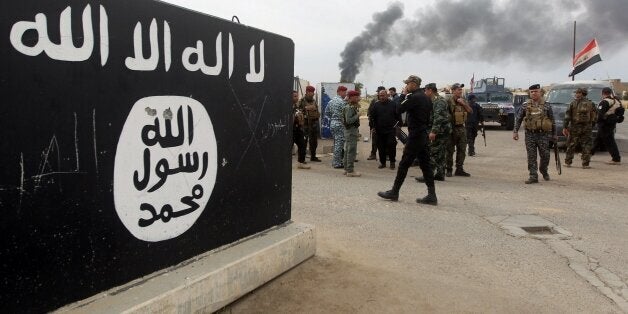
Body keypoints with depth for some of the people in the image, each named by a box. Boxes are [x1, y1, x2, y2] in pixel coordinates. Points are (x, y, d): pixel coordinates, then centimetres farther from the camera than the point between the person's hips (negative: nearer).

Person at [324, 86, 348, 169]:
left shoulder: (331, 101, 11)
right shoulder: (342, 102, -15)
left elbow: (326, 113, 15)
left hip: (332, 124, 9)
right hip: (340, 124, -9)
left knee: (336, 143, 17)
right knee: (339, 143, -3)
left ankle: (335, 161, 24)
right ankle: (337, 163, 0)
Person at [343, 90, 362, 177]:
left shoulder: (353, 107, 14)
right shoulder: (349, 108, -16)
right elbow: (348, 120, -25)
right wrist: (357, 115, -18)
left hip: (352, 130, 11)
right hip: (351, 131, -11)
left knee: (347, 150, 14)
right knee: (351, 151, -8)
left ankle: (347, 169, 21)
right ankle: (350, 171, -4)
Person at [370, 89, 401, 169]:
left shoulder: (393, 104, 2)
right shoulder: (376, 105, 4)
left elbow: (398, 116, 5)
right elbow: (372, 117, 4)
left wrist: (398, 125, -1)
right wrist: (374, 127, -2)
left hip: (391, 130, -2)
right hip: (380, 130, 2)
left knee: (391, 145, -9)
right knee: (381, 147, 6)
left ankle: (392, 162, 6)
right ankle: (382, 162, 19)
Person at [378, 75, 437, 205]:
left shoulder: (414, 97, -14)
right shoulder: (425, 97, 14)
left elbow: (399, 109, -15)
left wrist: (403, 96, -4)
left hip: (415, 135, -9)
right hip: (424, 134, 9)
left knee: (404, 164, -2)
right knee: (425, 165, 8)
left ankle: (394, 192, 6)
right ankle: (432, 195, 7)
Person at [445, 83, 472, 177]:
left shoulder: (463, 100, 12)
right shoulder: (449, 101, -9)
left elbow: (470, 111, 7)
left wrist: (463, 104, -7)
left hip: (461, 128, 6)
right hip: (452, 128, -6)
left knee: (462, 150, 8)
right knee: (450, 150, 0)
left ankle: (459, 169, 16)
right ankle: (449, 170, 8)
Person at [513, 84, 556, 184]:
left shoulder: (546, 105, 2)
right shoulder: (525, 105, 4)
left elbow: (552, 121, 8)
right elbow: (518, 119, 7)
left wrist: (554, 135, 9)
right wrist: (515, 131, -2)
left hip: (543, 135, 0)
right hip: (530, 135, 1)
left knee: (545, 155, 5)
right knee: (531, 157, 0)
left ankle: (544, 171, 32)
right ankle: (533, 176, 4)